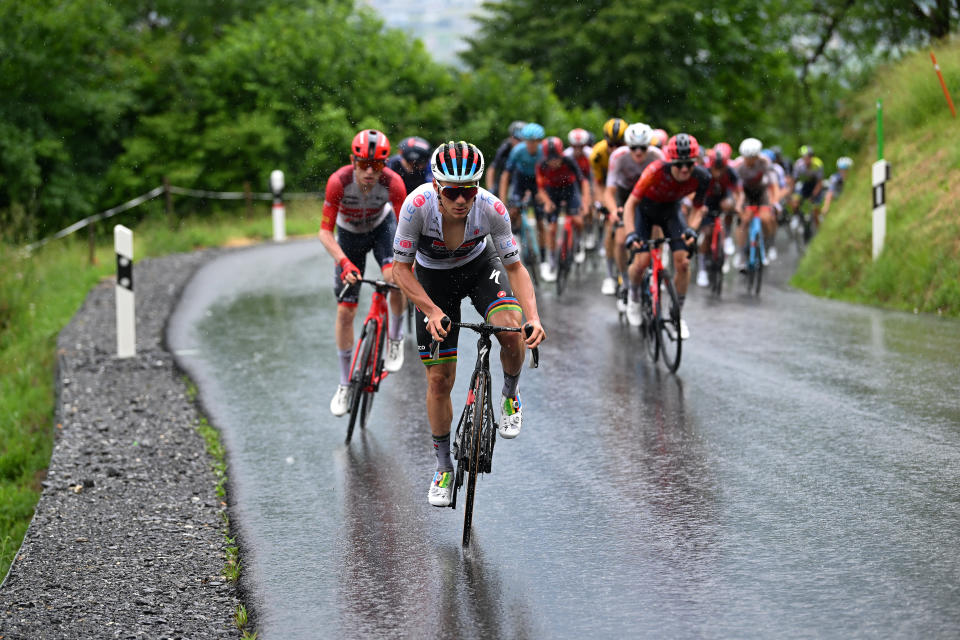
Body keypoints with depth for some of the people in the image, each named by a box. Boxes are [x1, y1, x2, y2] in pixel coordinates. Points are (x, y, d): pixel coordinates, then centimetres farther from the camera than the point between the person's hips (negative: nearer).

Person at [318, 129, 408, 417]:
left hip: (382, 226, 0)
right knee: (345, 311, -3)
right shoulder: (339, 182, -34)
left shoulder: (393, 183, -32)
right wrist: (344, 263, -44)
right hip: (349, 234, 0)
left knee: (394, 277, -30)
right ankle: (345, 384, 11)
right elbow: (325, 232, -29)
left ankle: (395, 337, 0)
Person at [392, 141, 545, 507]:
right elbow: (402, 269, -22)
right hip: (433, 278, 0)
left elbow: (515, 267, -20)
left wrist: (534, 317, -34)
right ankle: (444, 468, 17)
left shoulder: (491, 208, -30)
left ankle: (510, 395, 2)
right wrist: (433, 311, -34)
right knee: (439, 379, -2)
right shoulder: (418, 205, -33)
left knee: (511, 331, -30)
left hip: (481, 265, 0)